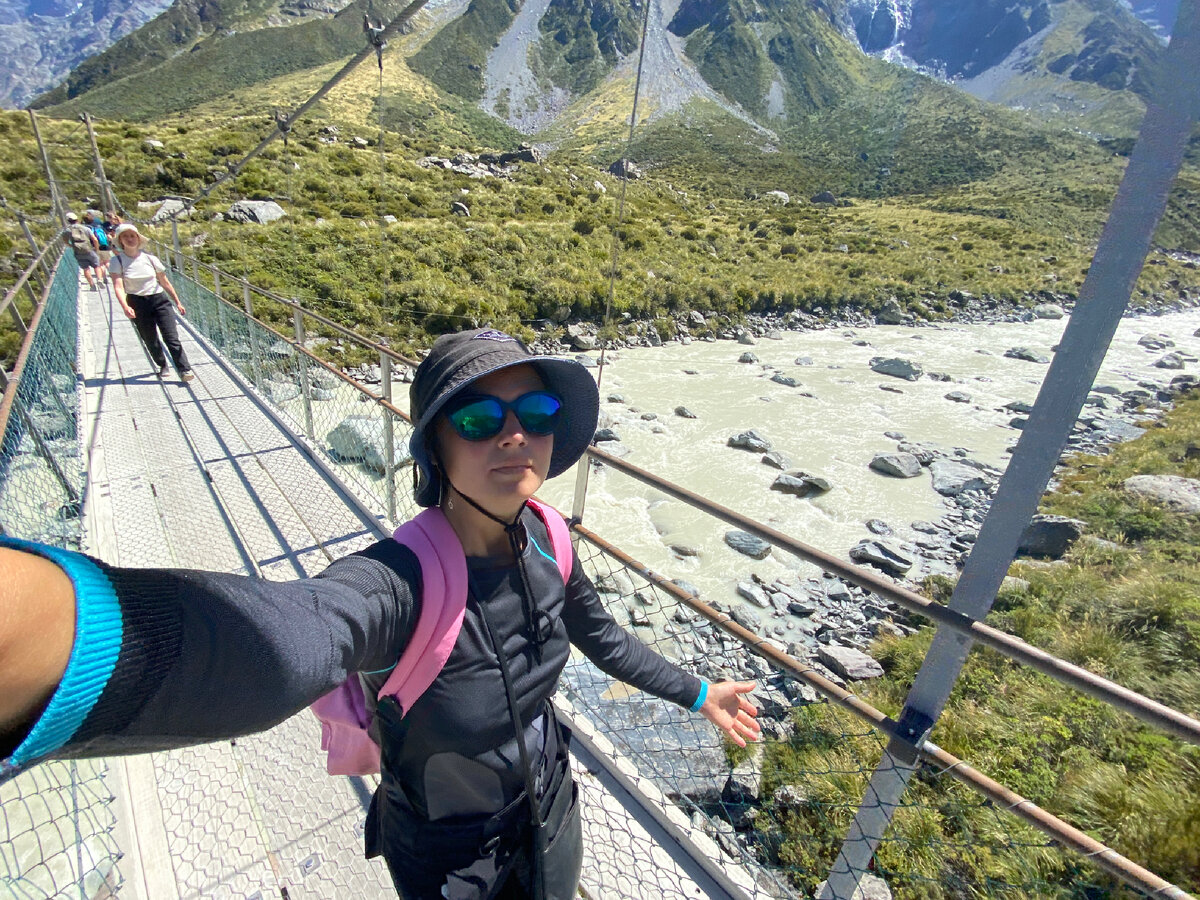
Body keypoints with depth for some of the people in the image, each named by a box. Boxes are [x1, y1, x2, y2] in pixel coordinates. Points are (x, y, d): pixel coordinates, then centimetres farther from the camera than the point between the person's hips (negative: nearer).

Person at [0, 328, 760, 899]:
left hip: (550, 811, 4)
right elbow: (282, 639, -62)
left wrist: (695, 694, 10)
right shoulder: (402, 583, -39)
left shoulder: (545, 543, -19)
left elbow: (599, 633, -1)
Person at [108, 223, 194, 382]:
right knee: (150, 340, 8)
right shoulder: (117, 261, -4)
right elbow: (118, 287, -14)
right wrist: (125, 307, -30)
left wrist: (177, 302, 10)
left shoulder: (149, 258, 1)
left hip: (159, 300, 0)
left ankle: (184, 369, -13)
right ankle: (162, 366, 28)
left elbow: (165, 282, 9)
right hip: (137, 304, 0)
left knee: (171, 337, -11)